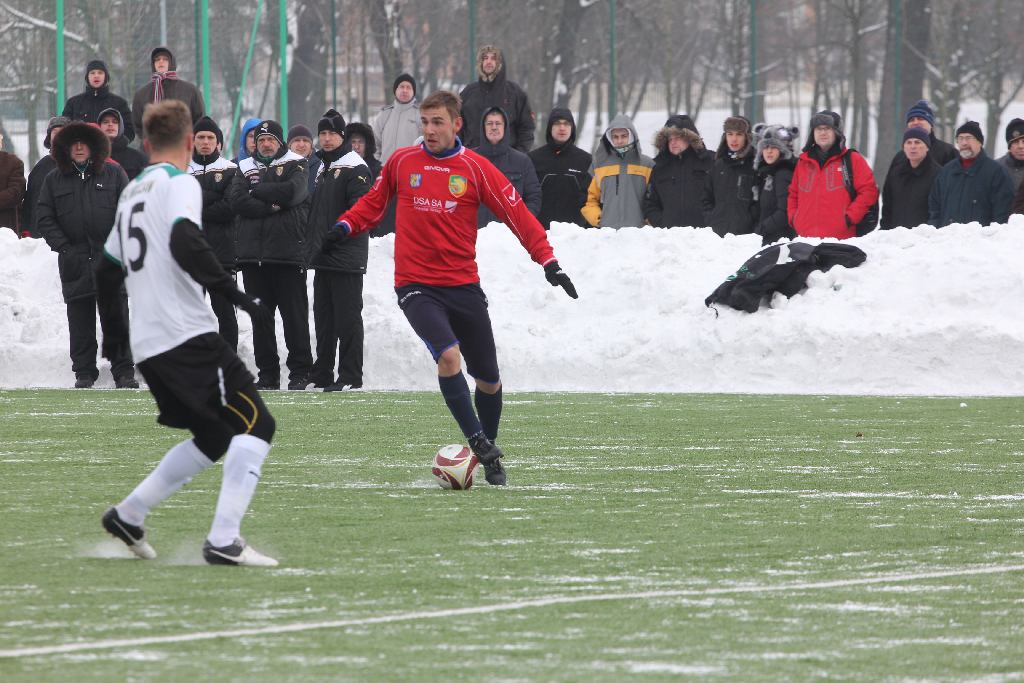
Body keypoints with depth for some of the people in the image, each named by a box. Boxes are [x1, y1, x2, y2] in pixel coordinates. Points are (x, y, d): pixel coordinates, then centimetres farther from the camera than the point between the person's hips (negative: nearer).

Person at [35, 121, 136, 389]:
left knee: (115, 319, 0)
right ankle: (84, 372, 9)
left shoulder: (113, 174, 5)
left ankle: (124, 371, 3)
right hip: (75, 263, 1)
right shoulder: (54, 180, 9)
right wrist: (63, 247, -5)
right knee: (80, 323, 3)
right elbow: (44, 218, 6)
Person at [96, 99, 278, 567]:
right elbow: (185, 244, -24)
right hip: (188, 336, -9)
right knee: (256, 425, -7)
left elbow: (107, 274, 26)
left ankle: (127, 515, 17)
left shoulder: (132, 192, 19)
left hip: (147, 346, 9)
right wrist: (233, 293, -24)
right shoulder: (180, 183, -6)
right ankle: (224, 541, -17)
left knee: (213, 439, 18)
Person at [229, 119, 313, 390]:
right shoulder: (245, 168, 15)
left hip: (288, 252, -4)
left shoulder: (295, 164, 6)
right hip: (253, 253, 4)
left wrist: (257, 191, -4)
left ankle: (300, 372, 1)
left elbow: (293, 192, -13)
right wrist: (272, 206, -11)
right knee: (260, 317, 4)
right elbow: (237, 200, -1)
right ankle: (267, 373, 9)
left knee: (294, 315, -3)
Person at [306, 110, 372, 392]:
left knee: (347, 317, -7)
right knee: (324, 316, 12)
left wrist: (336, 236, -23)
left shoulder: (354, 167, -9)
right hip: (323, 257, 9)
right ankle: (322, 375, 17)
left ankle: (350, 376, -5)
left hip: (347, 258, -9)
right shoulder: (323, 167, 20)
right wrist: (315, 243, 15)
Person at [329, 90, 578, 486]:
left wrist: (547, 260, -11)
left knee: (488, 379, 9)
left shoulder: (475, 169, -3)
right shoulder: (401, 163, 1)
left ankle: (491, 462, 29)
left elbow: (516, 213, -3)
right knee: (448, 355, -27)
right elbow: (375, 201, 16)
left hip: (463, 285, 2)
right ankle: (479, 442, -20)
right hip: (416, 285, -2)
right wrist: (346, 226, -2)